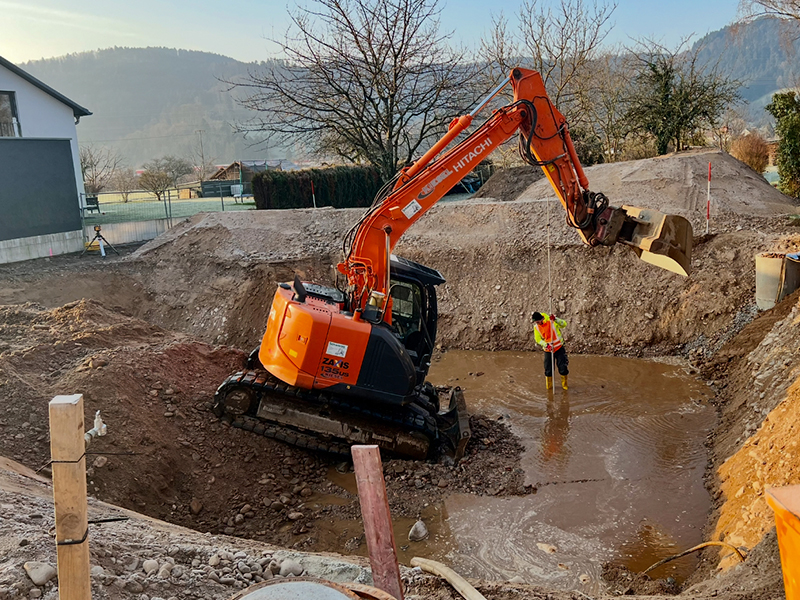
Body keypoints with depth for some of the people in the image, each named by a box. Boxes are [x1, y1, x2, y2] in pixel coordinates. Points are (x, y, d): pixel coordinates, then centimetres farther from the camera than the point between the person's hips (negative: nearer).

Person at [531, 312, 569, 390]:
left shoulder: (551, 321, -14)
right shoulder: (536, 327, -4)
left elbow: (564, 324, -20)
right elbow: (538, 339, 1)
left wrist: (555, 319, -36)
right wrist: (546, 345, -15)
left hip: (559, 348, -2)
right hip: (547, 350, 3)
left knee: (562, 367, 0)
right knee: (548, 369, 4)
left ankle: (564, 384, 21)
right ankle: (549, 387, 22)